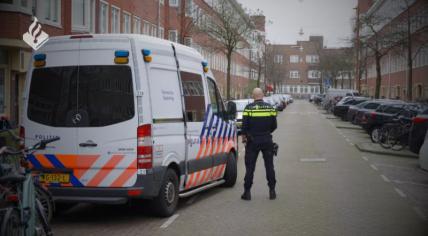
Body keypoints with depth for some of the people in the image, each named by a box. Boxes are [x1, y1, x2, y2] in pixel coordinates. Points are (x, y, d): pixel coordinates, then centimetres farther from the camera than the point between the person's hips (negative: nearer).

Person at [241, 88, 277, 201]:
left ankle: (247, 191, 5)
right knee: (269, 166, 10)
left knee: (250, 167, 5)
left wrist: (244, 136, 6)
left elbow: (244, 125, -9)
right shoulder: (270, 107, 0)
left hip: (252, 141, -2)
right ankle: (272, 191, 10)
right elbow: (274, 125, 3)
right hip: (267, 140, 2)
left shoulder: (249, 108, -8)